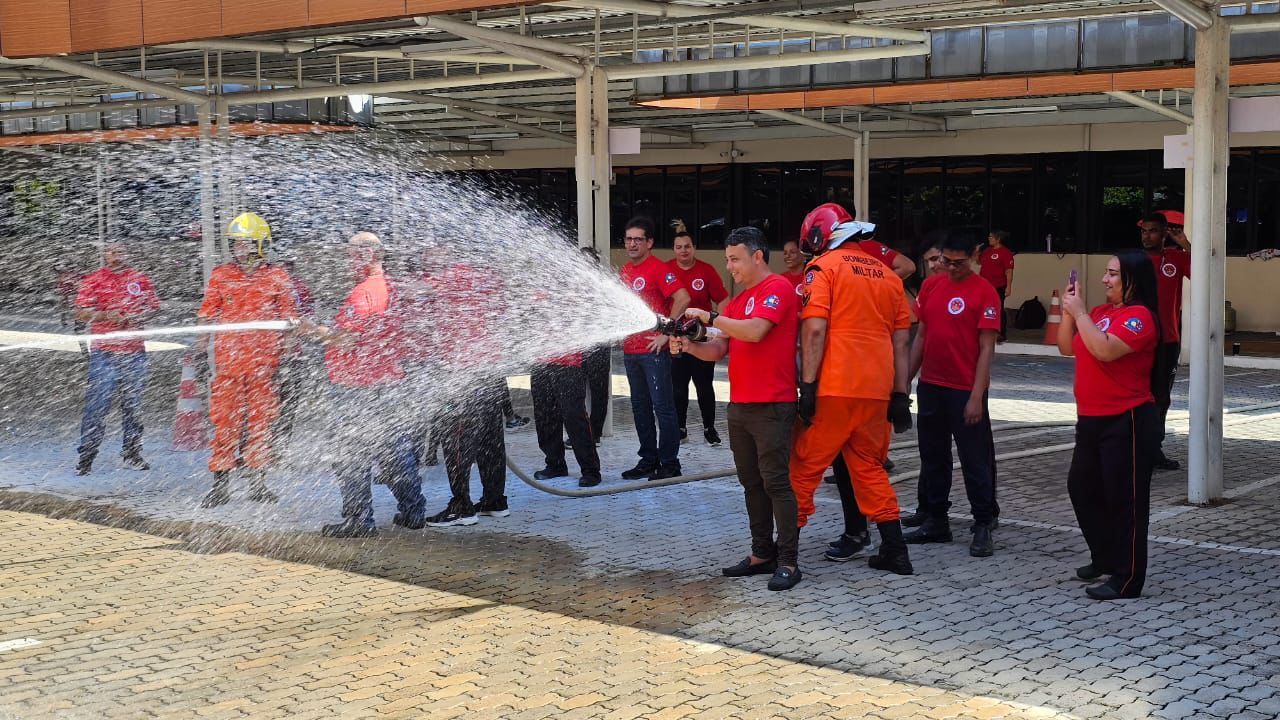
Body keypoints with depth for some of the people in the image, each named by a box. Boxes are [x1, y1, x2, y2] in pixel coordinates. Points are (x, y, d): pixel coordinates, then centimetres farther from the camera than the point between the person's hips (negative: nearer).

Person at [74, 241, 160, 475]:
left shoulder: (140, 278, 12)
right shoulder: (93, 280, 3)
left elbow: (154, 305, 16)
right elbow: (81, 312, -1)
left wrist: (140, 318, -5)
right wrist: (107, 316, -16)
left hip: (135, 350, 3)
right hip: (103, 350, -3)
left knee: (134, 403, 7)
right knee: (98, 402, -8)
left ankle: (132, 453, 16)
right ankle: (86, 456, -3)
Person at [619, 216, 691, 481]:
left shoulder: (658, 268, -10)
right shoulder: (625, 271, 14)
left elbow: (683, 299, -19)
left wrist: (665, 333, -17)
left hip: (654, 350, -8)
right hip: (630, 350, 8)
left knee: (662, 406, -4)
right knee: (640, 407, 13)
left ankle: (669, 463, 1)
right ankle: (648, 460, 21)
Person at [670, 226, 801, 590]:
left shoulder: (778, 288, -8)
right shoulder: (737, 301, 19)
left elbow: (754, 331, -21)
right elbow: (719, 349, 16)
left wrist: (710, 317, -14)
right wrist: (689, 346, -3)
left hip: (772, 406, -9)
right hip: (739, 406, 9)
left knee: (775, 482, -8)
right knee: (751, 482, 12)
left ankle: (788, 561, -4)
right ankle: (762, 554, 20)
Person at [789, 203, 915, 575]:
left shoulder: (823, 267, -3)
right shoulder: (888, 275, 15)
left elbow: (814, 330, -13)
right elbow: (900, 342, 15)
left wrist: (808, 386, -13)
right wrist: (900, 395, 17)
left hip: (833, 389, -6)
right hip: (876, 390, 6)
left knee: (805, 467, 5)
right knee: (870, 468, 17)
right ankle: (894, 551, 17)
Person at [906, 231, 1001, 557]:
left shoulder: (984, 292, -9)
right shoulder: (931, 286, 7)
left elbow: (986, 348, -12)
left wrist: (976, 396, -16)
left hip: (965, 392, -6)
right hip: (930, 387, 6)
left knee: (975, 460, 0)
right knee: (933, 458, 13)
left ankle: (983, 527, 7)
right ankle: (935, 522, 23)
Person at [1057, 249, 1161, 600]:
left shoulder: (1139, 316, -15)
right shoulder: (1102, 311, 10)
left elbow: (1104, 349, -29)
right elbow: (1067, 347, 15)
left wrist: (1080, 312, -19)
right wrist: (1068, 311, 2)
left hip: (1127, 423, -9)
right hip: (1092, 420, 9)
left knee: (1124, 500, -3)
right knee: (1081, 487, 19)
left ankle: (1126, 578, 4)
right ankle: (1105, 558, 34)